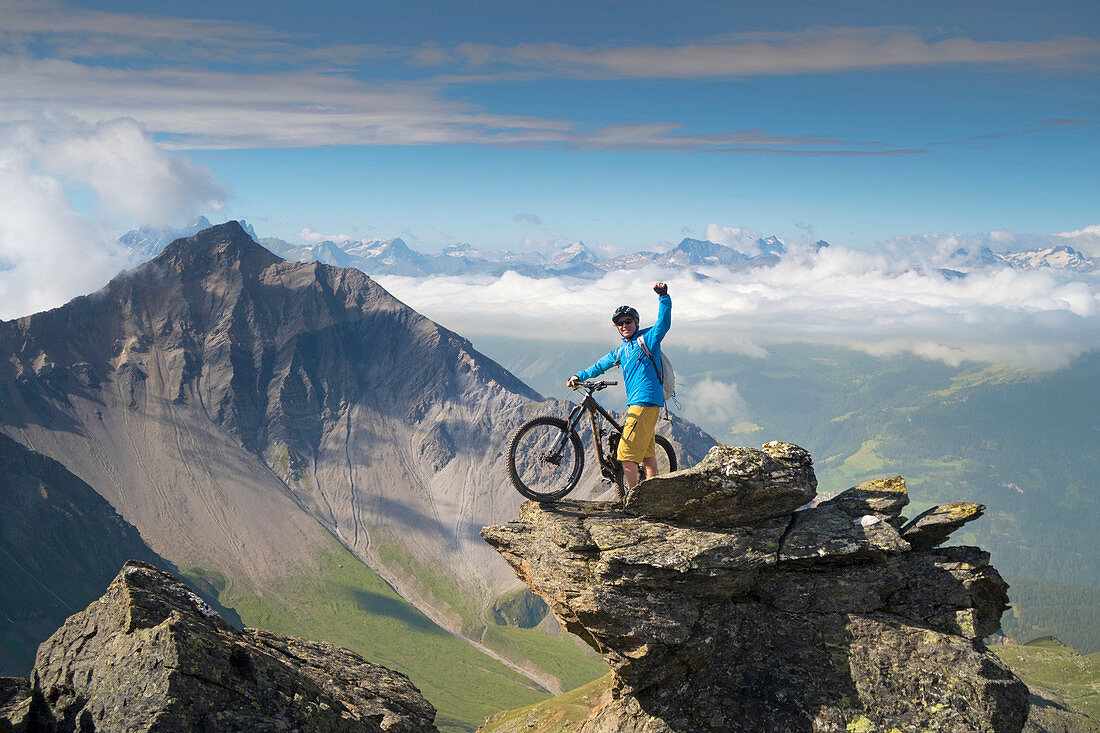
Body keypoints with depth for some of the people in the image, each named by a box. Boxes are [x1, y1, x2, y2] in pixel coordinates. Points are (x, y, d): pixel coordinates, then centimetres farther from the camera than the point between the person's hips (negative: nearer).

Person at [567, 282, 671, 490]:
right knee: (647, 453, 13)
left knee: (627, 454, -11)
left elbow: (664, 322, -19)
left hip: (645, 401, -9)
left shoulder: (647, 338, -4)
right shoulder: (621, 351, 19)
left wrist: (663, 296, -32)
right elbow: (601, 365, 28)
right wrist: (579, 376, 19)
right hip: (637, 403, 9)